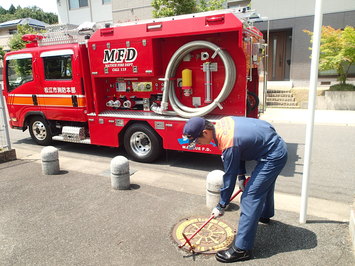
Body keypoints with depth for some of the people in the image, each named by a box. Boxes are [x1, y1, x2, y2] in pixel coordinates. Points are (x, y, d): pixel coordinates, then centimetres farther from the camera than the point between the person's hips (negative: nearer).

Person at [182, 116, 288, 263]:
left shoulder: (228, 144, -31)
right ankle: (265, 214, 59)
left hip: (274, 156, -10)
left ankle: (242, 249, -4)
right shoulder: (221, 123, -6)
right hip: (277, 145, 10)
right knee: (264, 184, 31)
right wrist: (241, 175, 5)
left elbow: (229, 177, -20)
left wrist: (221, 206, -7)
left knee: (250, 197, -11)